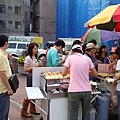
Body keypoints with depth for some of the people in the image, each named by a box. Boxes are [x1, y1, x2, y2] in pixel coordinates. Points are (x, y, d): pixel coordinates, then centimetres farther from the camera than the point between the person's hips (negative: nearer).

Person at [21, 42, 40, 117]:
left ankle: (32, 109, 28)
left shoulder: (35, 57, 10)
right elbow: (25, 69, -18)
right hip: (30, 77, -8)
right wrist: (34, 66, -22)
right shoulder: (28, 58, -14)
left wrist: (39, 65, 3)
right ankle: (23, 111, 12)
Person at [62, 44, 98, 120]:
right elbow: (95, 74, 11)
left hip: (74, 91, -3)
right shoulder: (87, 59, 6)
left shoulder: (70, 58, -1)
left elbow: (64, 74, 3)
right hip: (87, 90, 3)